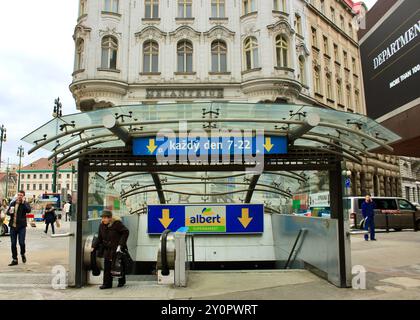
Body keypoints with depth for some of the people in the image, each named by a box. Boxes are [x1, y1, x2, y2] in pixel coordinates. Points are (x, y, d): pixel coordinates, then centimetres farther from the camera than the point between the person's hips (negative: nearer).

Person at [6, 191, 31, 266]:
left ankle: (23, 254, 24)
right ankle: (14, 260, 18)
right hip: (13, 226, 4)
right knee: (13, 243, 8)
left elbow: (28, 210, -22)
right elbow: (7, 212, 15)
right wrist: (10, 212, -7)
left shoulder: (25, 204, -4)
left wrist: (23, 202, -24)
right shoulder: (13, 203, 10)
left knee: (21, 243, -5)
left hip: (21, 226, -4)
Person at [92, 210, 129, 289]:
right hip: (107, 249, 5)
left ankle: (121, 282, 26)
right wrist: (94, 247, 3)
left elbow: (126, 232, -15)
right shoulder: (102, 226, 4)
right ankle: (107, 284, 8)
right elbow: (99, 238, 13)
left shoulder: (117, 223, -15)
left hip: (117, 248, -5)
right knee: (107, 266, 0)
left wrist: (120, 244, -20)